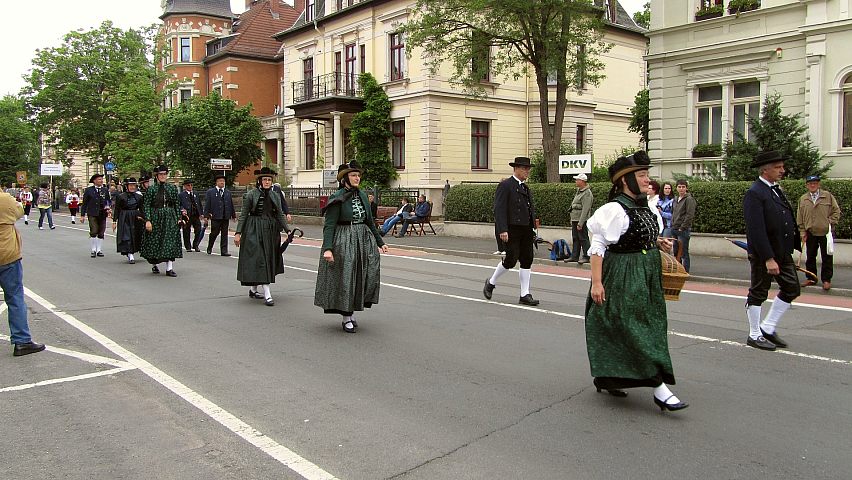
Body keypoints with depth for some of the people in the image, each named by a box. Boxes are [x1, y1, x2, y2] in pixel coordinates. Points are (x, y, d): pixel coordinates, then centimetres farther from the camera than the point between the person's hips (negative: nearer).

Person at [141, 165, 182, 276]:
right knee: (154, 242, 7)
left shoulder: (173, 188, 5)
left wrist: (179, 218, 4)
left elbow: (177, 204, 8)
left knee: (170, 242, -5)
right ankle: (154, 265, 27)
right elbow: (146, 206, -4)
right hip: (155, 218, -1)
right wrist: (148, 220, -12)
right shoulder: (151, 189, -2)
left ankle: (169, 268, -4)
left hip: (170, 218, 1)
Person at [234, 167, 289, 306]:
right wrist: (238, 232, -9)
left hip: (271, 231, 5)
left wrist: (287, 230, 2)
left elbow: (280, 215, 11)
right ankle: (267, 294, -14)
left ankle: (254, 289, 26)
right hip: (254, 230, -5)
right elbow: (243, 215, -3)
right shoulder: (251, 195, -3)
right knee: (260, 259, -11)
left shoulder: (275, 196, 9)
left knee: (269, 259, 9)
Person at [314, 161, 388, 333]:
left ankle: (352, 310, 14)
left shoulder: (362, 195, 10)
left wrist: (380, 242, 20)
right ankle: (347, 318, 11)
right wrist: (327, 248, -26)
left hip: (364, 239, 6)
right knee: (345, 278, -1)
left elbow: (370, 221, 18)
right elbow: (329, 225, -14)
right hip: (344, 241, -6)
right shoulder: (337, 199, -9)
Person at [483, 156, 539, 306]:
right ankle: (491, 283, 15)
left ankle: (525, 295, 8)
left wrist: (532, 229, 16)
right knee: (511, 260, -9)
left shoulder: (525, 187, 18)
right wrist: (502, 230, -22)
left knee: (527, 260, 3)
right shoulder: (505, 186, -7)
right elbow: (499, 209, -14)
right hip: (511, 230, -8)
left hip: (525, 230, 8)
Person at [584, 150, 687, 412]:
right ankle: (659, 389, -4)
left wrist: (657, 242, 5)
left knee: (616, 330, 14)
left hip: (646, 276, 9)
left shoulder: (645, 207, 9)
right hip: (623, 276, -9)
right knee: (635, 327, -6)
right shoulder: (614, 209, -17)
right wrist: (596, 282, -21)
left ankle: (606, 378, 28)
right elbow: (598, 246, -18)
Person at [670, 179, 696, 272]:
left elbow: (690, 215, -14)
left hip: (684, 230, -8)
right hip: (674, 229, 8)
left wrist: (682, 228, -16)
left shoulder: (689, 199, -8)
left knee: (684, 252, -5)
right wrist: (672, 225, 11)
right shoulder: (675, 199, 16)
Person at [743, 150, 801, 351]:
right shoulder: (754, 193, -17)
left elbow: (787, 219, 19)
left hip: (782, 251, 9)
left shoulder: (776, 189, 12)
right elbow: (756, 229, -23)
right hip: (763, 254, -9)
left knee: (792, 289, 11)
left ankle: (768, 328, 22)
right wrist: (768, 258, -25)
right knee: (758, 294, 3)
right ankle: (755, 335, 16)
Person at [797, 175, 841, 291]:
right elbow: (800, 217, 9)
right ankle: (811, 278, 20)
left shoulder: (828, 196, 1)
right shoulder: (803, 199, 7)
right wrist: (803, 231, 4)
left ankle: (826, 279, 9)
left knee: (827, 258, 2)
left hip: (826, 232, -2)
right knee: (810, 257, 9)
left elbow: (836, 211, 3)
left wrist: (831, 223, -8)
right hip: (810, 233, 2)